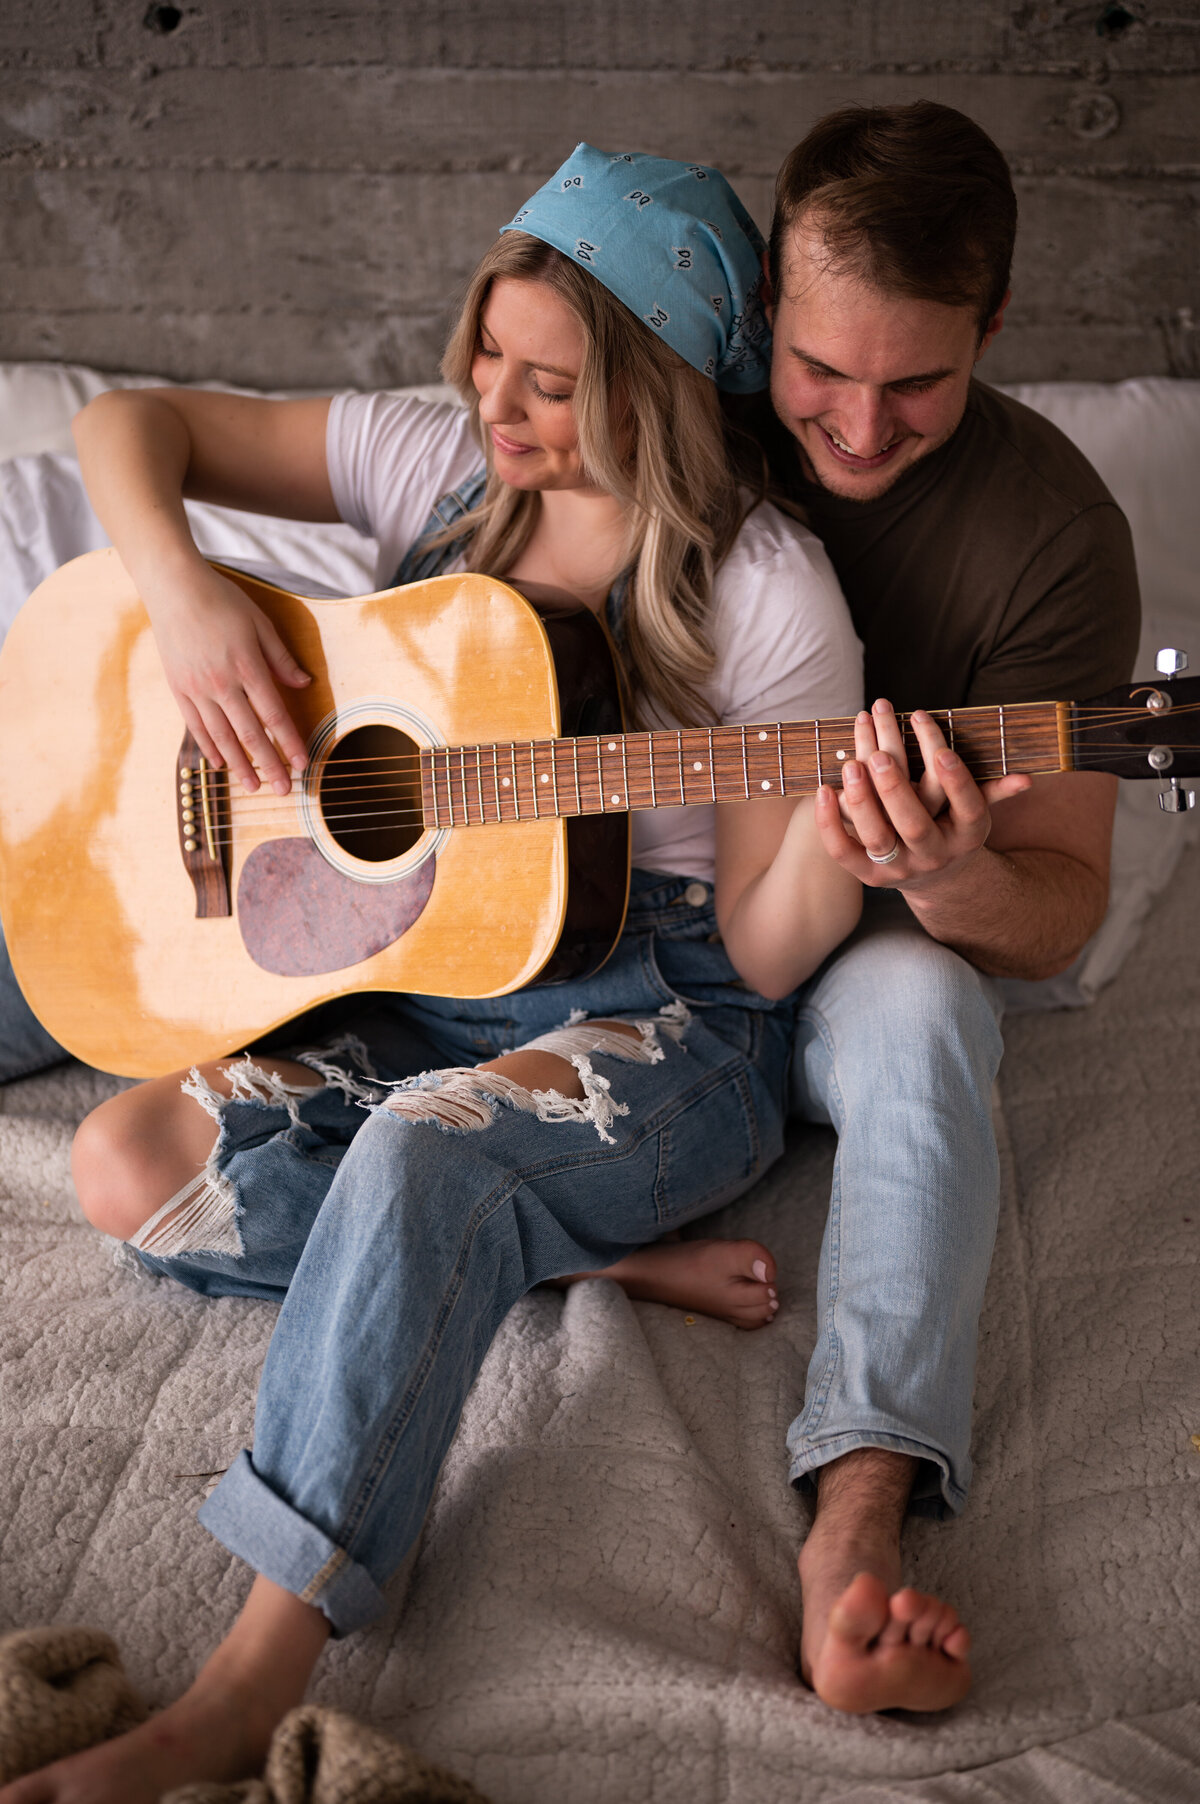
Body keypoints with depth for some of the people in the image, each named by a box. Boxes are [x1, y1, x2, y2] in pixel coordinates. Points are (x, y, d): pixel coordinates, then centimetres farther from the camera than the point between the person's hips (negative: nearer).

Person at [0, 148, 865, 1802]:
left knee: (423, 1152, -37)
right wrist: (186, 597, -11)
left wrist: (838, 842, -31)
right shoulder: (437, 466, 2)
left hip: (660, 1029, -6)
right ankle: (606, 1257, -12)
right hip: (417, 988, 6)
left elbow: (760, 956, -9)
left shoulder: (761, 593, -10)